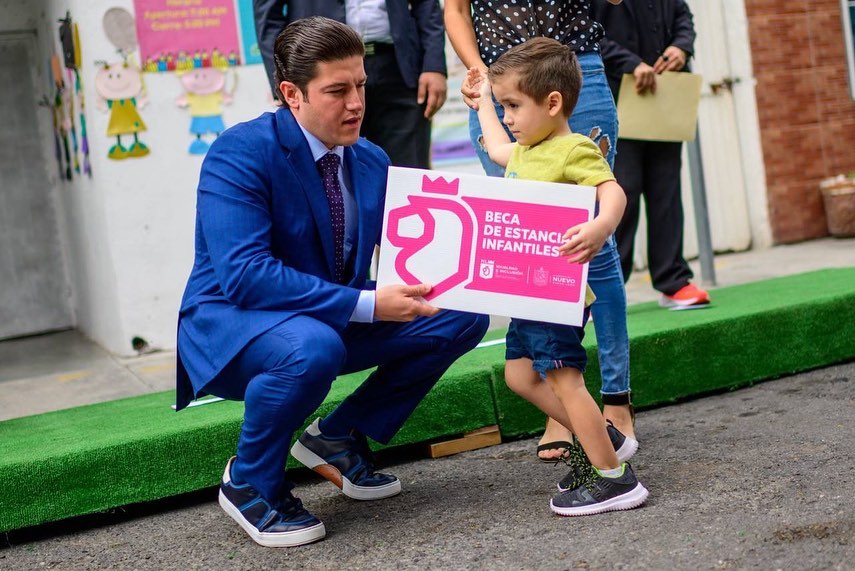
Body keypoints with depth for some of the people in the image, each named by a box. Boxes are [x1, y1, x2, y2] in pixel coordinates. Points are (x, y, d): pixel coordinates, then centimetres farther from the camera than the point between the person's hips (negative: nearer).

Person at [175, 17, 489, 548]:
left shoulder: (372, 161, 1)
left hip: (336, 319, 7)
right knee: (313, 348, -40)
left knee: (462, 316, -6)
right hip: (233, 322, -7)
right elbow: (243, 275, -31)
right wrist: (366, 305, -35)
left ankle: (340, 435, 8)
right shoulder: (240, 154, -21)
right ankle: (251, 484, -10)